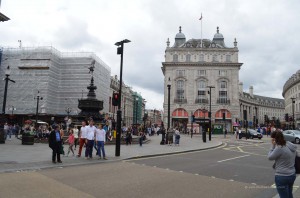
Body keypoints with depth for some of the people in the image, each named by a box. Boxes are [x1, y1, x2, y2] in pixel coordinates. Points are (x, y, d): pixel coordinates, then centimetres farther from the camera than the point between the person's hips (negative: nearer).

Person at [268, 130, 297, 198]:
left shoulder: (279, 148, -24)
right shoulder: (291, 146, 2)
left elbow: (270, 157, -11)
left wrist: (273, 146, -9)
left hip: (282, 177, -8)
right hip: (292, 175, 8)